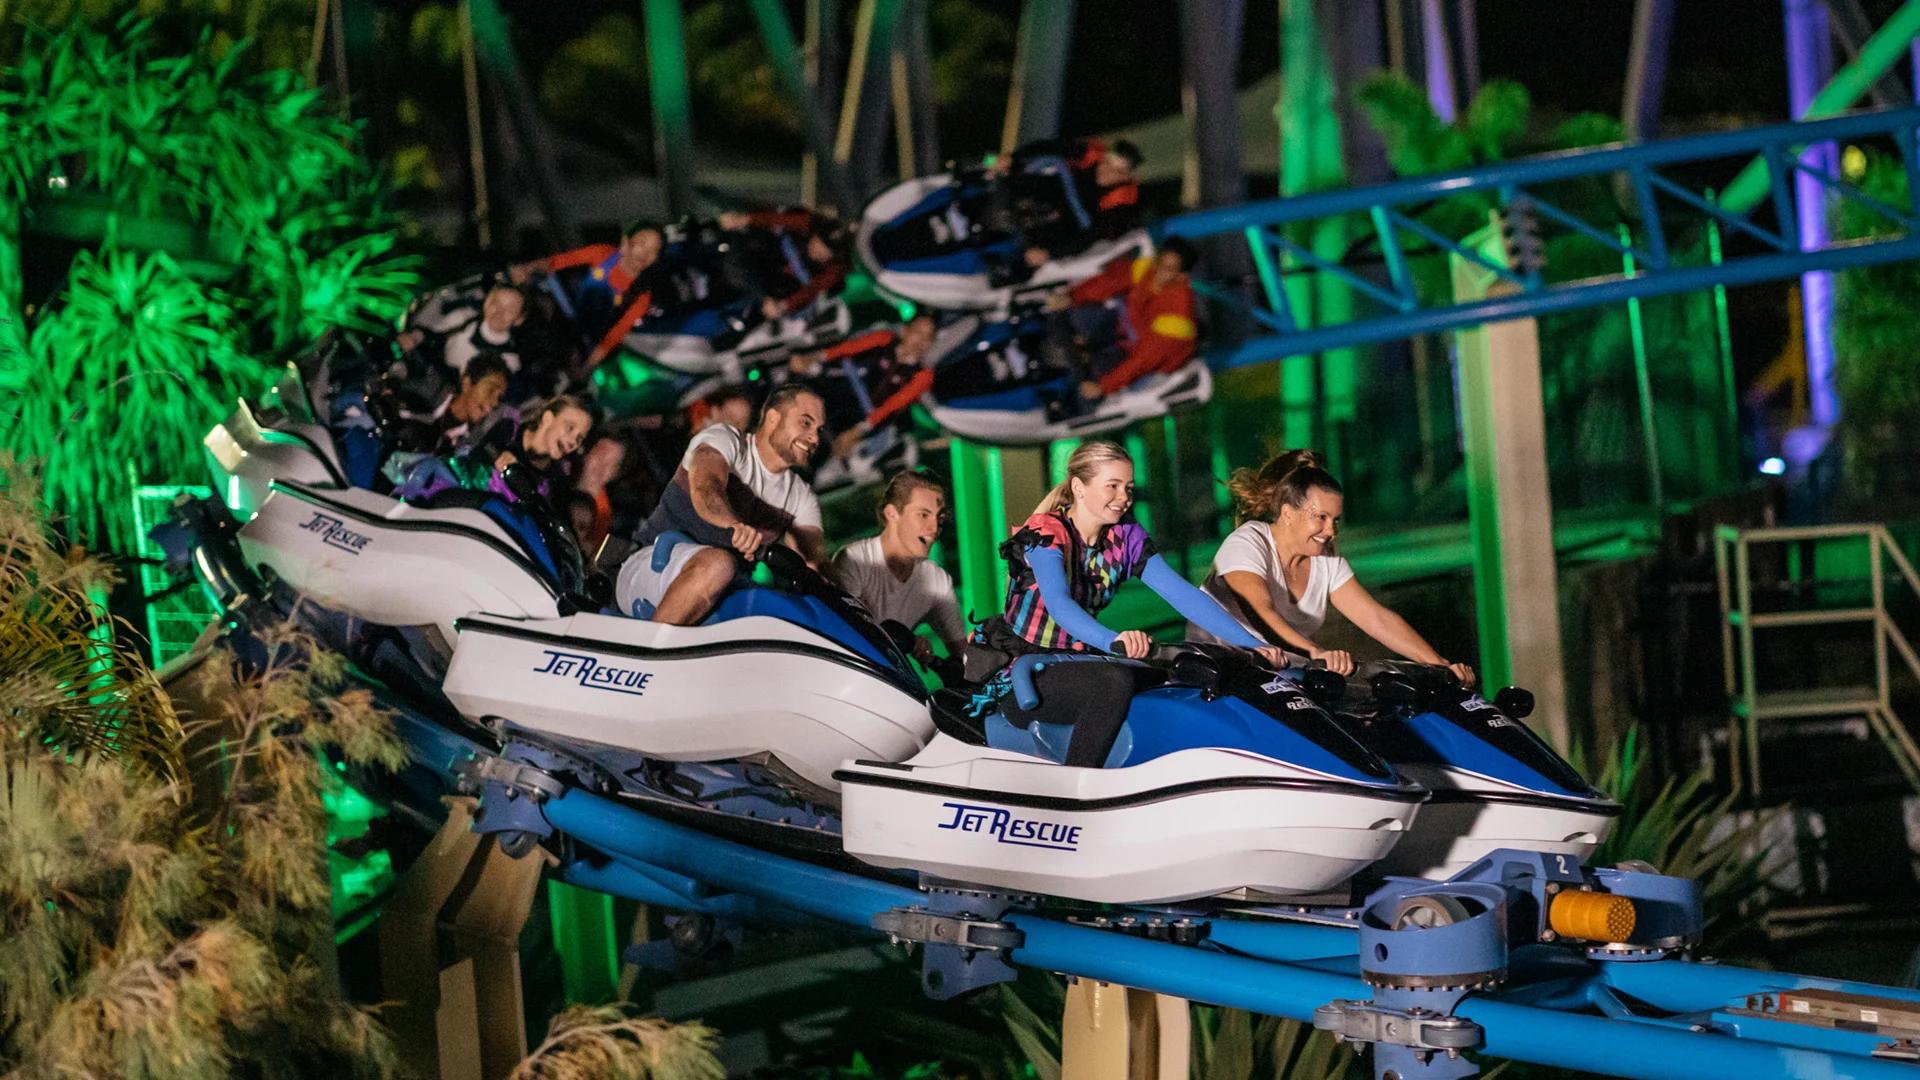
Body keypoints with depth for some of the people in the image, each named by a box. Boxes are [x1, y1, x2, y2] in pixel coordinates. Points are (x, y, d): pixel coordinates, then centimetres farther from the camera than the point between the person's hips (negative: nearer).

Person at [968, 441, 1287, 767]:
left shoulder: (1126, 536, 3)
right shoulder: (1043, 534, -16)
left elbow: (1180, 592, -7)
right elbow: (1058, 603, -34)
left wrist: (1250, 643, -19)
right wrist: (1112, 640, -54)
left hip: (1075, 663, 7)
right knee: (1115, 682, -33)